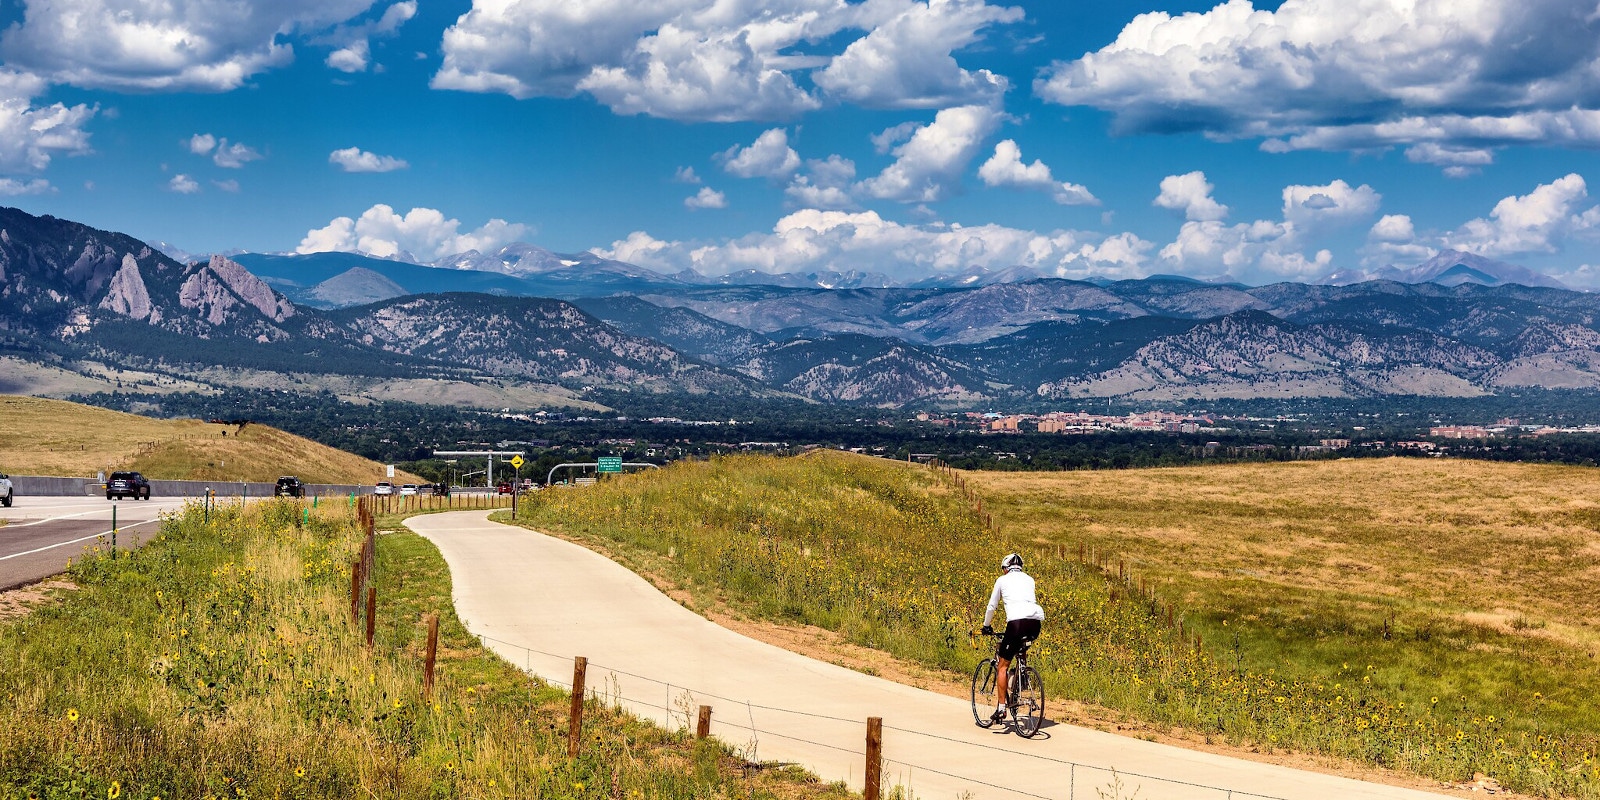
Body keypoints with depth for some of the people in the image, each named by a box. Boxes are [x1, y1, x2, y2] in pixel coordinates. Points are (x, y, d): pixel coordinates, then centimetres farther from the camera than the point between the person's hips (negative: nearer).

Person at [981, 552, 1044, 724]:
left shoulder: (1002, 580, 18)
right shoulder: (1029, 579, 28)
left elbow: (992, 606, 22)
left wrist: (986, 626, 37)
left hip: (1017, 621, -5)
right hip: (1037, 621, 5)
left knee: (1003, 665, 5)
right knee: (1020, 649, 37)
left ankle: (1001, 708, -2)